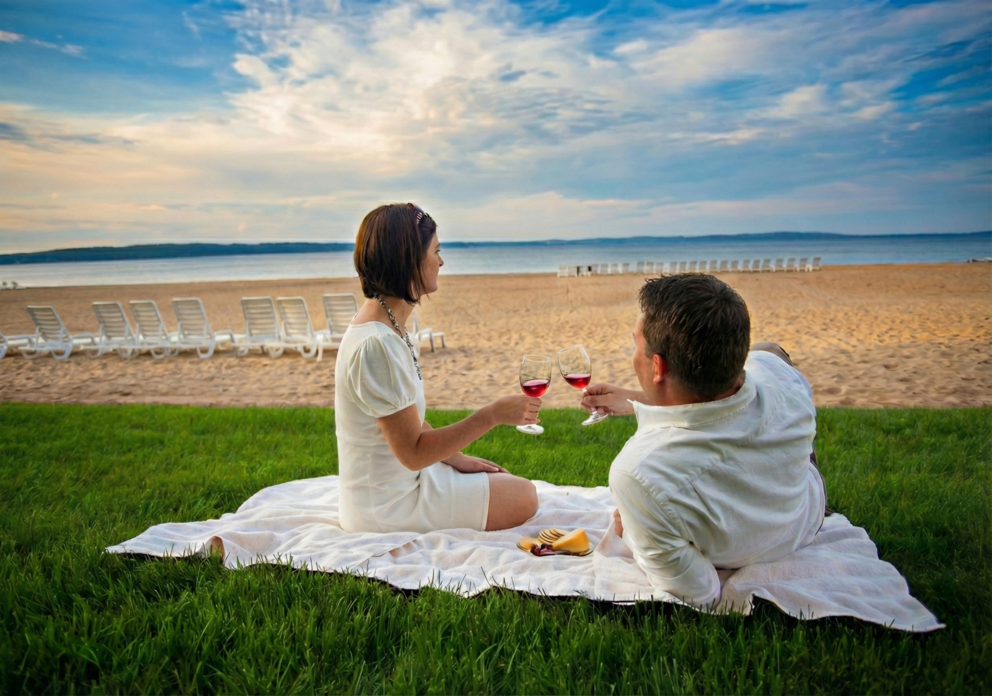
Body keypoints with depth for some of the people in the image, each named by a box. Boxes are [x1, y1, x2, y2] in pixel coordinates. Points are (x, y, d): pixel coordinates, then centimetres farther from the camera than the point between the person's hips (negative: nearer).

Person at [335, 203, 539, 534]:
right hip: (386, 504, -9)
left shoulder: (386, 325, 3)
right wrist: (492, 415, -25)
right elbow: (413, 452, -25)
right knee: (523, 497, -2)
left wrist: (455, 457, 5)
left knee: (518, 486, 17)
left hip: (399, 479, 9)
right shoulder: (376, 344, -28)